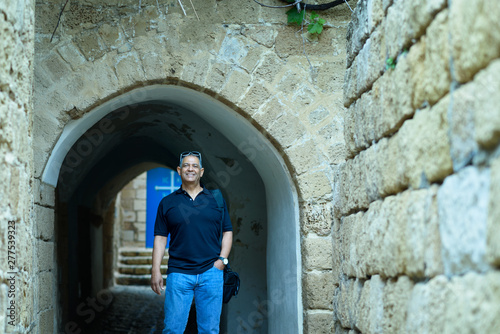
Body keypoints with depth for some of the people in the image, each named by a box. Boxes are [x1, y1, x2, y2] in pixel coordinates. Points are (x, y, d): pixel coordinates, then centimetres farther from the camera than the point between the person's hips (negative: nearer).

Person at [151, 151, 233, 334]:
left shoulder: (215, 199, 10)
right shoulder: (167, 202, 9)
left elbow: (227, 232, 11)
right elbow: (160, 238, 7)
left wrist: (222, 260, -2)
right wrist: (155, 270, -1)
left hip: (211, 273, 1)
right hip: (179, 274, -1)